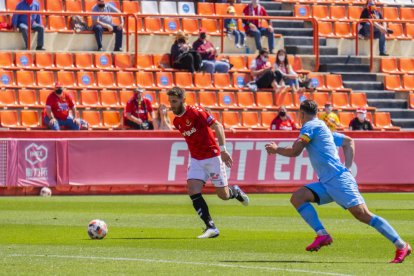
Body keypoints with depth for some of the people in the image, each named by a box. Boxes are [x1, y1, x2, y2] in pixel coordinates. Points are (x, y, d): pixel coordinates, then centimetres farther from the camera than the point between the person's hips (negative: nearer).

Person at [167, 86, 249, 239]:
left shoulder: (195, 112, -16)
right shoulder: (176, 121, 6)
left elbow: (218, 126, -18)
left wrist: (223, 149, -23)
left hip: (212, 156, -6)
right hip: (196, 160, 6)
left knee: (223, 195, 0)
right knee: (193, 190, -15)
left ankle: (235, 192, 38)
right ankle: (211, 228, -12)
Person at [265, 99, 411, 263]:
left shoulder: (309, 126, -4)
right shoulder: (322, 128, 23)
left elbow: (294, 152, -9)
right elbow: (348, 142, 28)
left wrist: (276, 149, 9)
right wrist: (347, 167, 19)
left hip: (338, 179, -10)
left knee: (363, 215, -14)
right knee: (297, 197, -1)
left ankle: (402, 246, -14)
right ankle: (322, 235, -10)